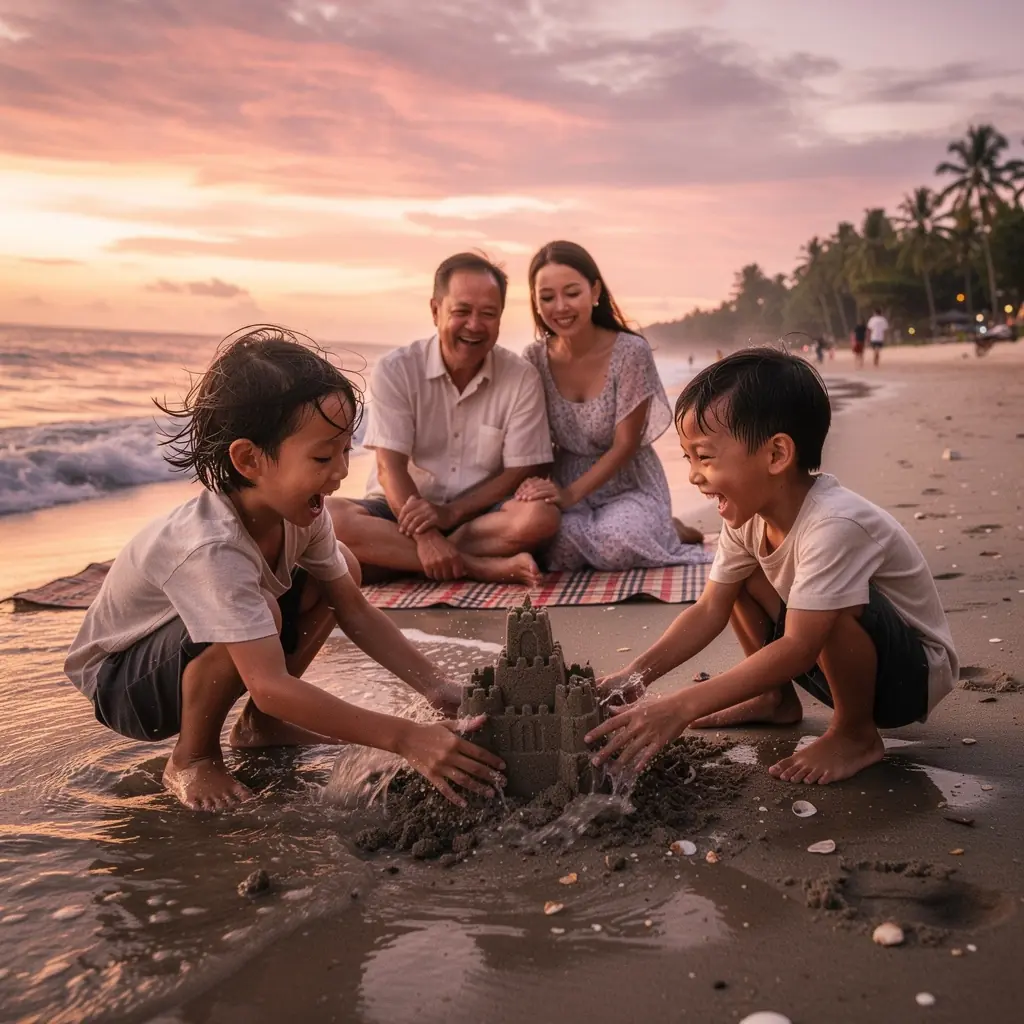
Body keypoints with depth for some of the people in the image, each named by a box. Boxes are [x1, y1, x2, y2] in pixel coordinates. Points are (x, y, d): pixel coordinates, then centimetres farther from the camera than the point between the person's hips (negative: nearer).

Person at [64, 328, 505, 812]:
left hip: (193, 652, 8)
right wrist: (403, 738, -45)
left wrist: (440, 690, -18)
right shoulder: (210, 547, -39)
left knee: (342, 568, -5)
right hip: (118, 682, -8)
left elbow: (355, 612, -7)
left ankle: (260, 724, 7)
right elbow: (271, 686, -43)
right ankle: (192, 757, -9)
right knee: (261, 612, -36)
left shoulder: (301, 512, -15)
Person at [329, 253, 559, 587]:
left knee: (540, 517, -30)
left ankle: (390, 557, -23)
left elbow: (521, 473, -6)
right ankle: (484, 567, -28)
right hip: (404, 509, 0)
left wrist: (450, 513, -19)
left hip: (479, 514, 0)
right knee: (328, 518, -30)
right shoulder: (395, 370, -7)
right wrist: (425, 535, -28)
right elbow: (390, 467, -12)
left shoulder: (522, 378, -4)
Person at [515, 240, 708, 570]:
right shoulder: (534, 359, -6)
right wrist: (536, 488, -20)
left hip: (630, 484, -3)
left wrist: (570, 494, -25)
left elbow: (624, 446, -14)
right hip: (567, 486, 3)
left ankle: (667, 531, 1)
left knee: (615, 545, -35)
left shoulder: (631, 351, -16)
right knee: (561, 547, -31)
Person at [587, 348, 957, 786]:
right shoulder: (747, 513, -9)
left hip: (914, 672, -7)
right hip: (835, 658, 7)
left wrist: (681, 707, -40)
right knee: (739, 576, -5)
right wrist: (637, 674, -19)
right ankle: (777, 699, 13)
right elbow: (709, 610, -5)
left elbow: (798, 647, -37)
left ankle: (855, 733, -9)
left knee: (838, 604, -35)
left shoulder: (835, 524, -34)